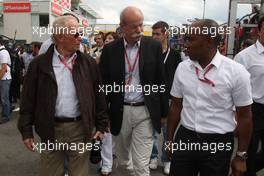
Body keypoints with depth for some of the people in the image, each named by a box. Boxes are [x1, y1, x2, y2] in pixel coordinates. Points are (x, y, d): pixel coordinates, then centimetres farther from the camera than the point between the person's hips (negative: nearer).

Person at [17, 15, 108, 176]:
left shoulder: (88, 63, 1)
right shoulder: (39, 64, -2)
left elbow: (99, 96, 5)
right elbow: (28, 99, 2)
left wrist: (101, 125, 4)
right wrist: (26, 130, 1)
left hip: (80, 128, 1)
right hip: (50, 129, 0)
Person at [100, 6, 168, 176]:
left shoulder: (154, 46, -3)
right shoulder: (110, 49, -1)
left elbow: (161, 81, 1)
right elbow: (104, 83, 3)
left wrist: (164, 112, 3)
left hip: (145, 112, -2)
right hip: (119, 112, 2)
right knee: (122, 160, 20)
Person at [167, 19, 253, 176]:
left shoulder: (236, 72, -11)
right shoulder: (182, 67, -2)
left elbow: (244, 116, -5)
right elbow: (176, 106, 7)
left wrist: (241, 156, -1)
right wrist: (170, 139, 11)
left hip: (218, 143, -2)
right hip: (185, 138, 3)